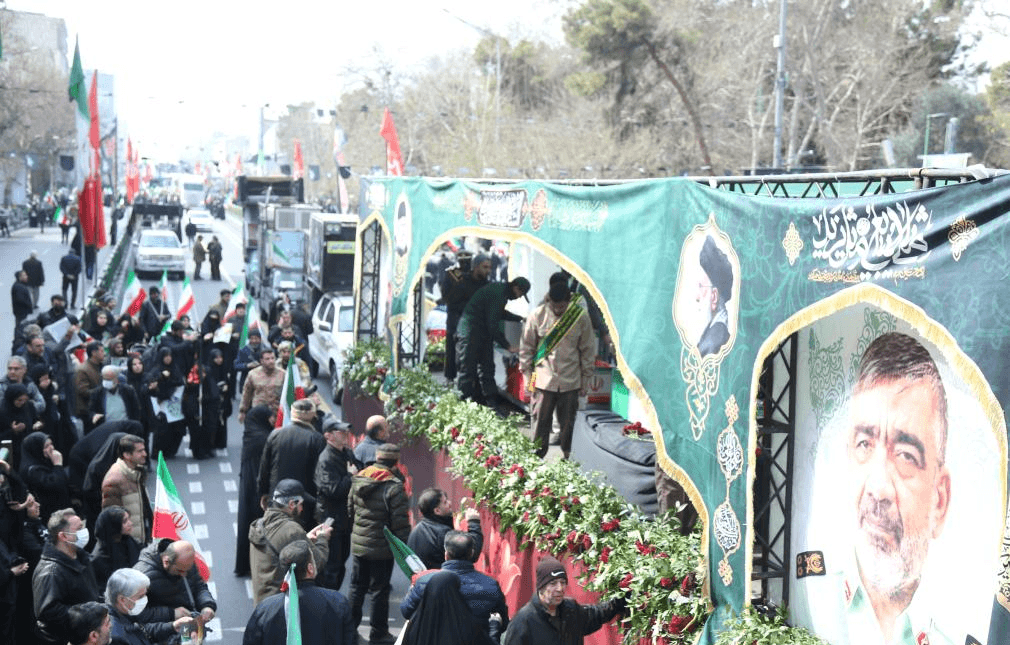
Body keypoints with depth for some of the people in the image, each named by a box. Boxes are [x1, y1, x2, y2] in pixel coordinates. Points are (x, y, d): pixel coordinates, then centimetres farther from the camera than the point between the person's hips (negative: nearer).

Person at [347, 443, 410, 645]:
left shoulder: (358, 480, 2)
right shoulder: (393, 487, -18)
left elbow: (350, 510, 12)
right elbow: (400, 523, -17)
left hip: (358, 544, 6)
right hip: (382, 548, -6)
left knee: (357, 587, 16)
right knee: (380, 589, 5)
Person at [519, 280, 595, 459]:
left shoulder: (581, 317, -5)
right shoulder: (538, 315, -6)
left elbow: (587, 350, 4)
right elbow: (526, 347, 3)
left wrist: (585, 379, 6)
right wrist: (527, 375, 2)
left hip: (570, 381, 1)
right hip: (543, 379, -1)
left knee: (567, 421, 9)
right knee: (540, 421, 0)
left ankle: (566, 456, 22)